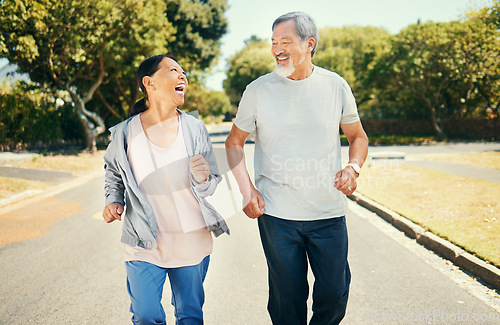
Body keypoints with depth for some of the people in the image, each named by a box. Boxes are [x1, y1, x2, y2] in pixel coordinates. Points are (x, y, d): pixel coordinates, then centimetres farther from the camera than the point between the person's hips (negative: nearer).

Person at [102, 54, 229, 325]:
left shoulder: (195, 129, -4)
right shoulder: (125, 133, -6)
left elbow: (209, 187, -2)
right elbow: (113, 171, 14)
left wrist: (202, 179, -24)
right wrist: (113, 200, -3)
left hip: (192, 241, 2)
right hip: (144, 243, -1)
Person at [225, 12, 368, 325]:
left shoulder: (335, 86, 1)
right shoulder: (258, 90, -2)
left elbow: (358, 137, 13)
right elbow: (234, 142, 8)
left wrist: (353, 167, -9)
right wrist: (247, 189, -5)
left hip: (329, 212, 1)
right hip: (277, 214, -1)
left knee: (335, 294, 8)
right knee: (287, 298, 8)